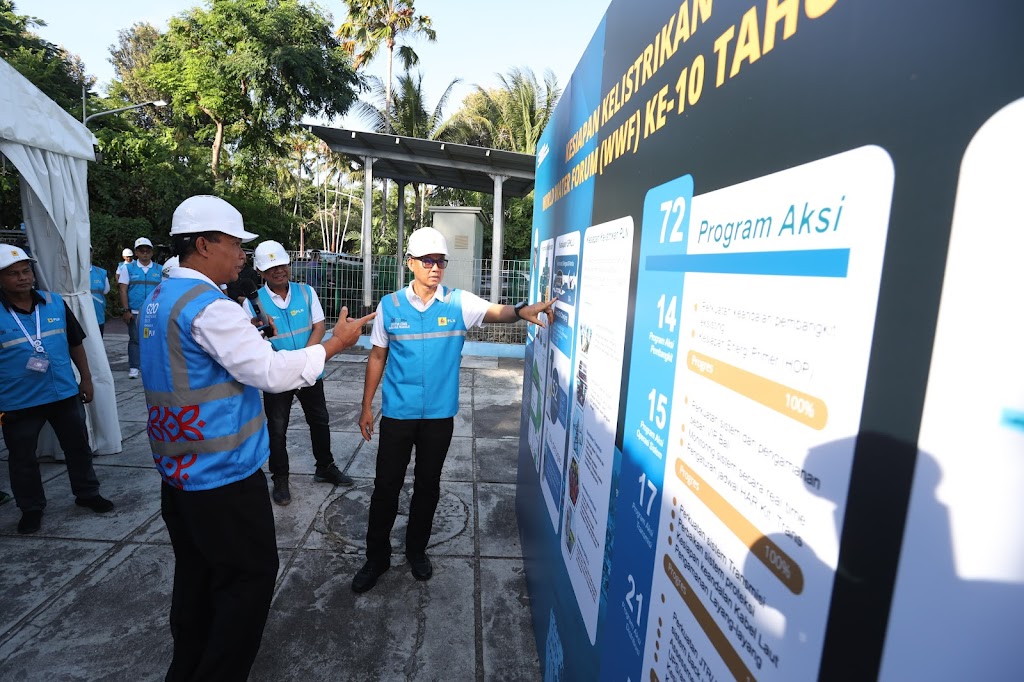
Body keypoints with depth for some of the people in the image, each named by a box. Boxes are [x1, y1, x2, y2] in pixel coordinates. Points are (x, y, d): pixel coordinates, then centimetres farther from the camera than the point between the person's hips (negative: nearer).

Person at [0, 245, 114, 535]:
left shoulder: (55, 303, -1)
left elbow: (75, 343, 7)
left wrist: (85, 379, 7)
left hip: (65, 393, 2)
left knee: (78, 447, 14)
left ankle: (87, 494, 32)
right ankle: (31, 509, 30)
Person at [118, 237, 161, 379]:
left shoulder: (159, 269, 8)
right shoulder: (128, 268, 7)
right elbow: (123, 290, 4)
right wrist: (126, 310, -4)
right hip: (134, 312, 0)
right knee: (134, 340, 4)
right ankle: (133, 368, 10)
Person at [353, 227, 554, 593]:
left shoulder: (459, 302, -5)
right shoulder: (390, 305, -3)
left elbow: (497, 311, -21)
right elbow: (377, 357, 4)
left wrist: (523, 310, -43)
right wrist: (366, 406, 5)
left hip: (439, 414, 0)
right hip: (397, 413, 0)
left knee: (428, 485, 16)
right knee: (386, 485, 10)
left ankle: (416, 549, 38)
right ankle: (376, 557, 31)